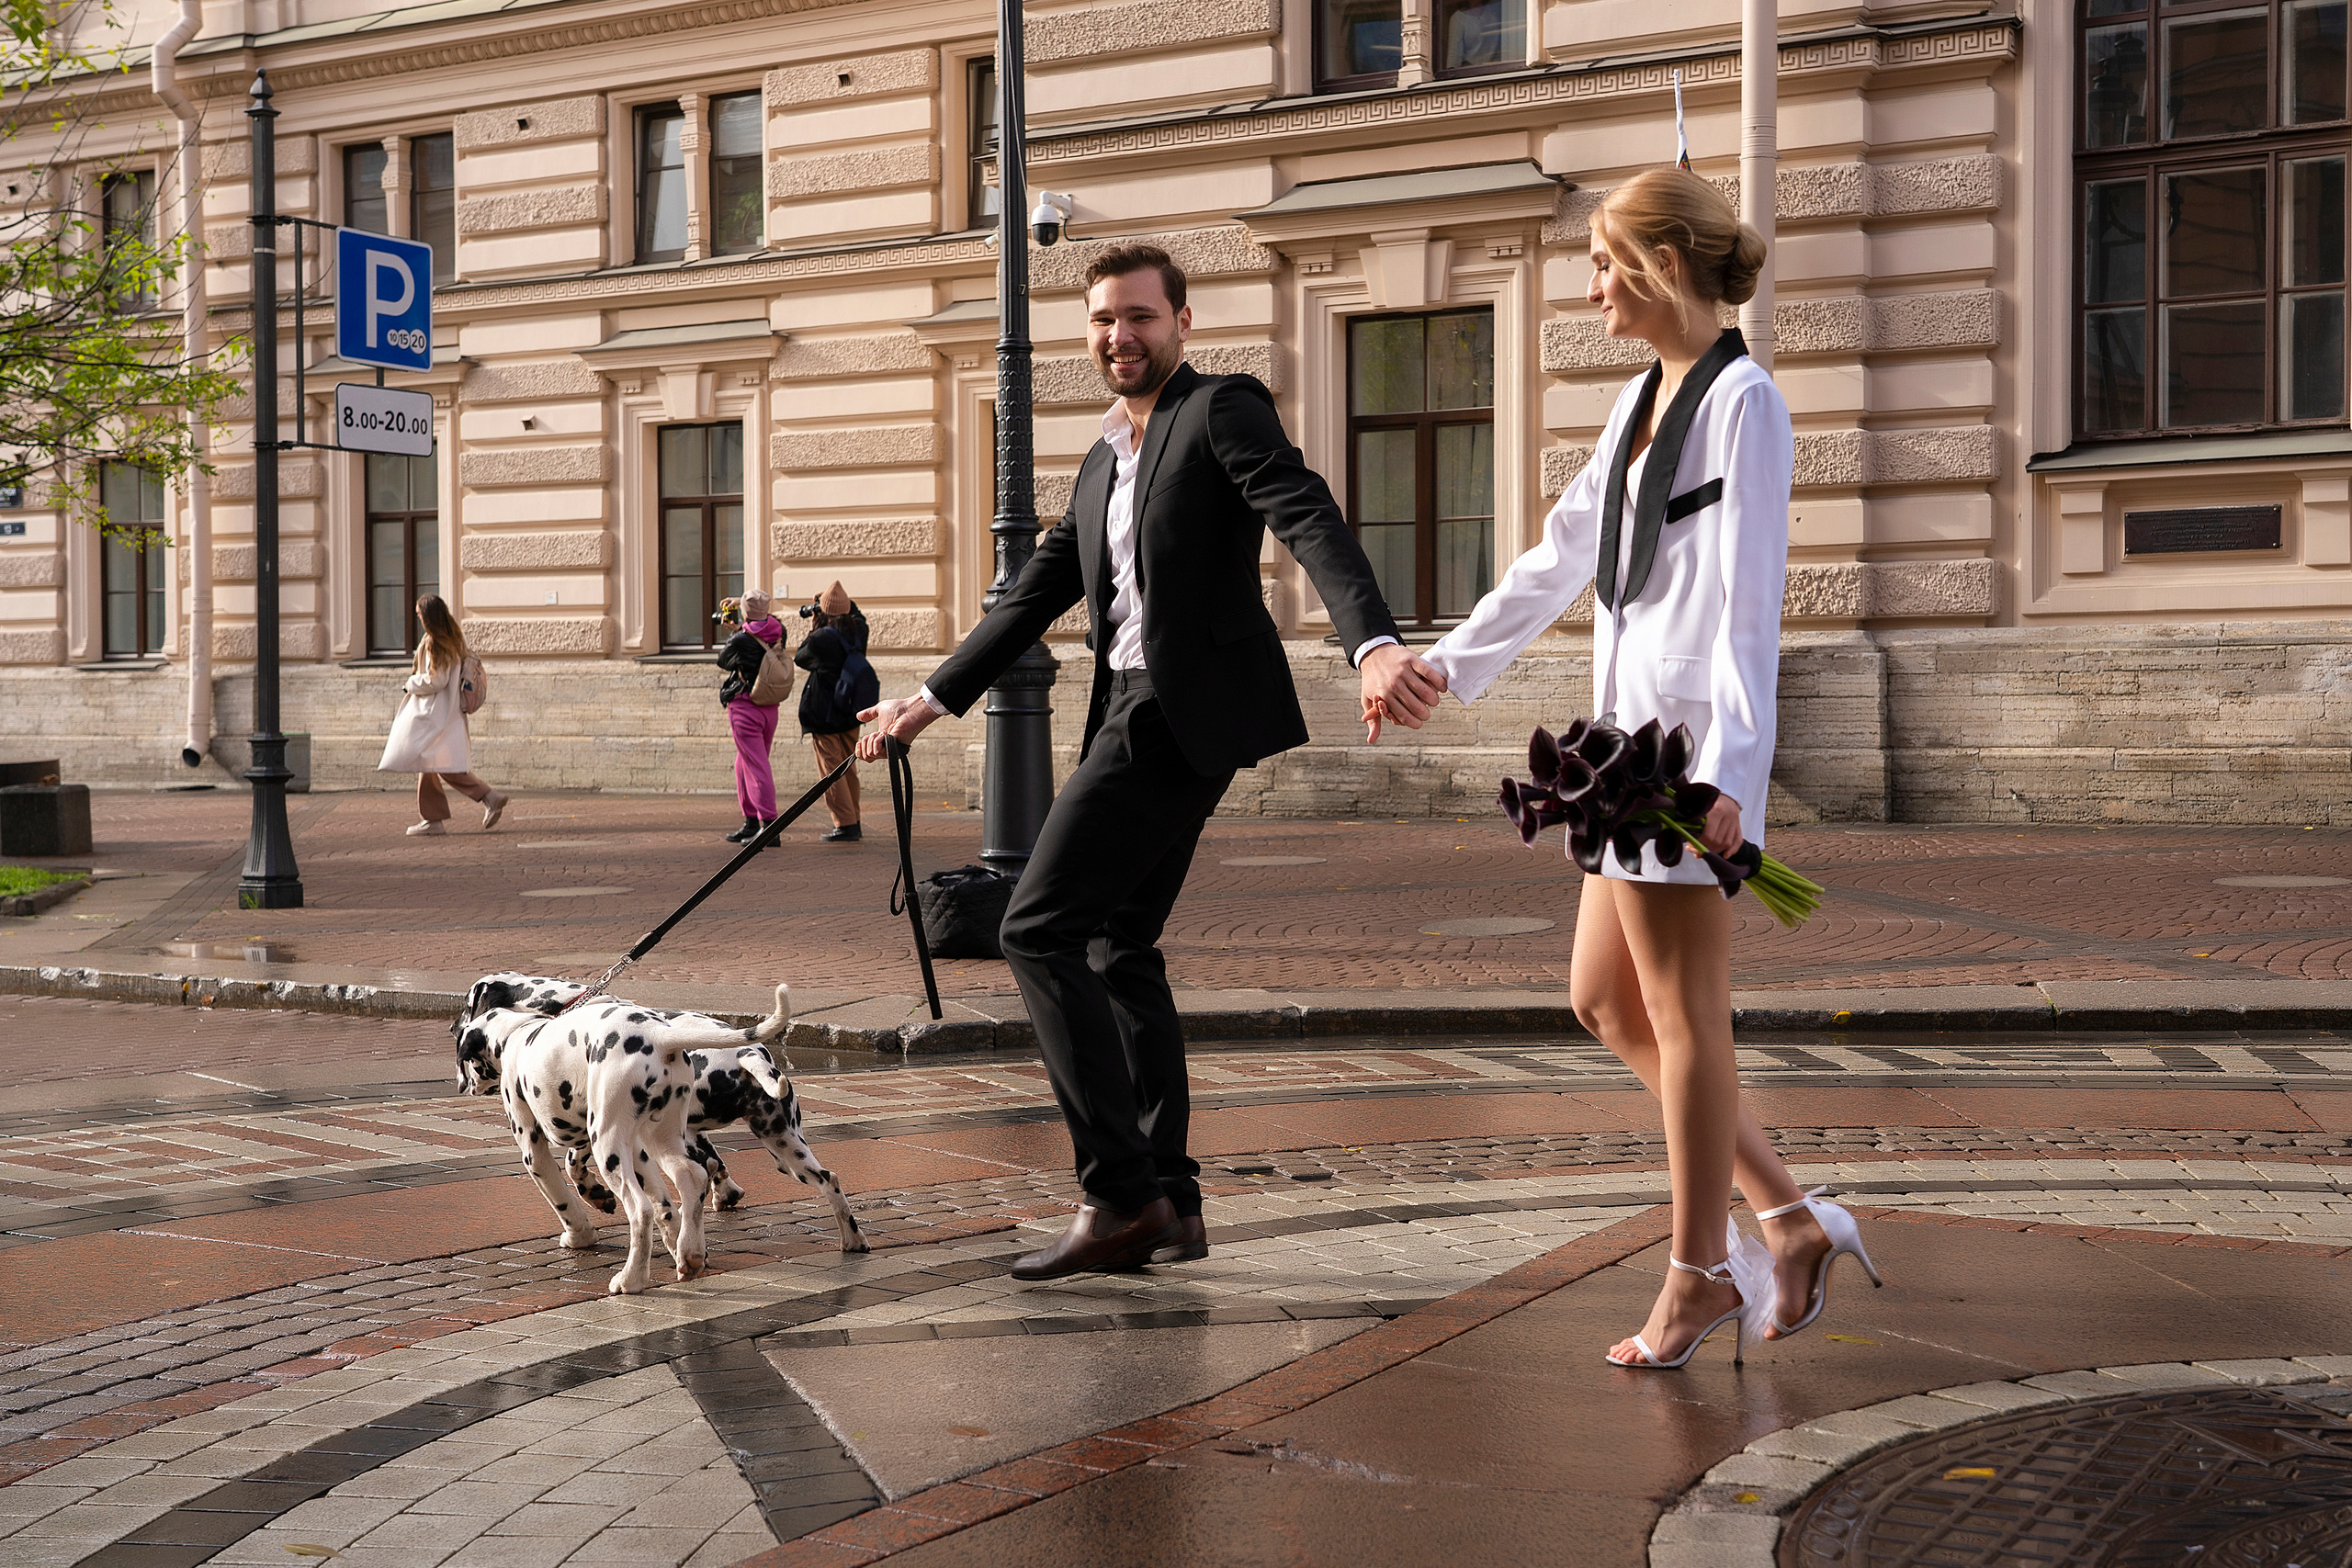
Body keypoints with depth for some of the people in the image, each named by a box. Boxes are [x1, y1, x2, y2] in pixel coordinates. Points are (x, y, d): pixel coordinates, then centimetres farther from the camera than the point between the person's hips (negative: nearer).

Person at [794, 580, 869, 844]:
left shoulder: (821, 639, -20)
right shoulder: (859, 632, -1)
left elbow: (800, 659, -2)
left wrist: (810, 632, 9)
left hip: (825, 716, -7)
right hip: (851, 712, 7)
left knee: (830, 770, -1)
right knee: (848, 768, 16)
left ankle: (845, 825, -4)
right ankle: (853, 822, 20)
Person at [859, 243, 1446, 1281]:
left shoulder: (1222, 409, -4)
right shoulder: (1104, 464, 22)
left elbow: (1309, 520, -19)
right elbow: (1035, 594, 27)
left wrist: (1373, 644, -36)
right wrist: (932, 700, 27)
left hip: (1183, 713, -9)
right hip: (1137, 716, 9)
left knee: (1039, 928, -13)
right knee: (1118, 947, 11)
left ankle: (1118, 1194, -11)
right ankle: (1168, 1202, 17)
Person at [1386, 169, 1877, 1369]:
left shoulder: (1741, 402, -10)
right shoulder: (1642, 401, 16)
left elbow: (1747, 599, -19)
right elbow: (1559, 559, 23)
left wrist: (1727, 769, -26)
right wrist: (1443, 669, 26)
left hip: (1690, 746, -9)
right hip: (1633, 734, 9)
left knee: (1683, 1014, 0)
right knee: (1603, 1000, 12)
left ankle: (1701, 1272, 14)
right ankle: (1785, 1218, 17)